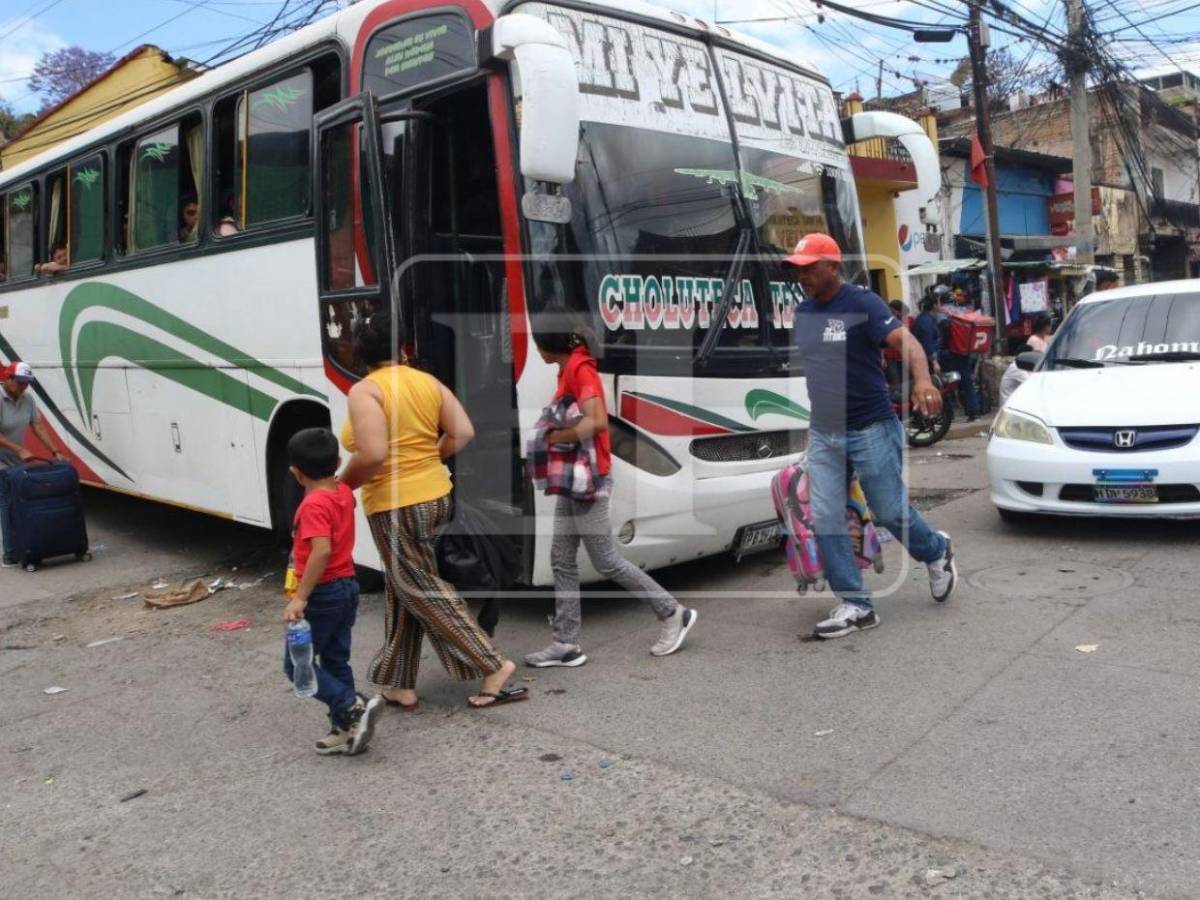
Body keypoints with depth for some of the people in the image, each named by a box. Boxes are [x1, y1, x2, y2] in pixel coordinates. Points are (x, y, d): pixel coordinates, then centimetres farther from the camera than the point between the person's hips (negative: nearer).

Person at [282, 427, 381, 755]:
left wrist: (299, 597, -32)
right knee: (335, 661, 16)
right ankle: (346, 729, 18)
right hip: (347, 586, 9)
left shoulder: (314, 504, -22)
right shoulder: (344, 493, 4)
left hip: (323, 593, -9)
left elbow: (322, 551, -33)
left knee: (296, 664, 2)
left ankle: (354, 707, -10)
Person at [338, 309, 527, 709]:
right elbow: (463, 434, 1)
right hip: (436, 496, 7)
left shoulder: (365, 391, -14)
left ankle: (493, 665, 7)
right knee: (402, 587, 17)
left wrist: (342, 486, -8)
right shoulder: (429, 382, 4)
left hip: (395, 507, -7)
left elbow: (373, 455, -25)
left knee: (421, 590, 5)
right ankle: (399, 684, 24)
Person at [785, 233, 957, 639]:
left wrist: (922, 380, -42)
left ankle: (937, 552, 36)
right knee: (825, 519, -2)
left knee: (890, 511, 4)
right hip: (823, 434, 6)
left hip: (871, 429, -6)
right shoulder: (802, 312, 9)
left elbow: (906, 342, -23)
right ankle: (855, 605, 7)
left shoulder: (863, 304, -10)